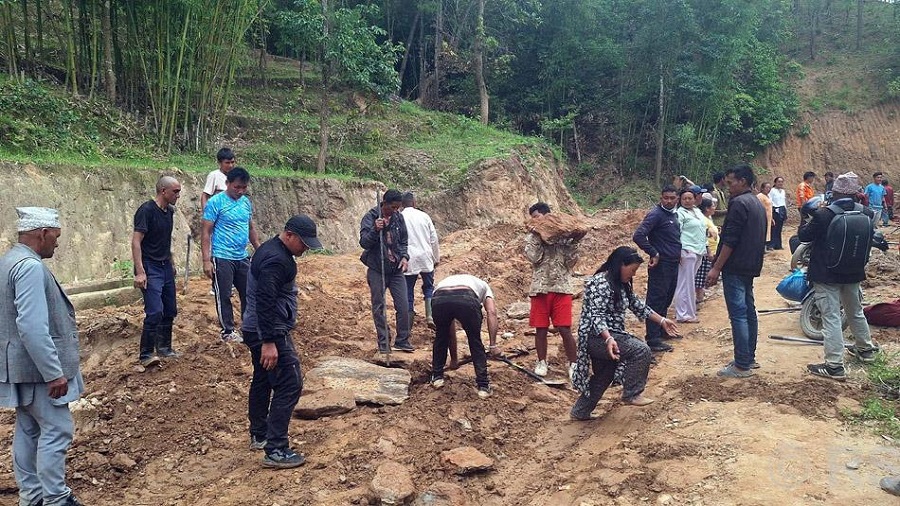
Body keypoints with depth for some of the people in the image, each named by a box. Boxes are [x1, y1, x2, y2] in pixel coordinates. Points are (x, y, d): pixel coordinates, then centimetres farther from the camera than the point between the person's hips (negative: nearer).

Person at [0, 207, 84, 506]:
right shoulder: (30, 267, -22)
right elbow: (33, 328, -28)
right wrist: (54, 373, -24)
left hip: (24, 367, 10)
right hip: (38, 367, -10)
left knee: (29, 429, 16)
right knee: (56, 429, -2)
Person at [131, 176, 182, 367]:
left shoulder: (169, 211, 9)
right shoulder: (147, 210, -15)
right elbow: (136, 241, -19)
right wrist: (140, 272, -24)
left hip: (165, 267, 8)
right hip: (150, 268, -8)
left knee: (170, 310, 13)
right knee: (155, 312, -16)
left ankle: (164, 348, 28)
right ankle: (145, 355, -4)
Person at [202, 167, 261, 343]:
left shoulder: (246, 202, 8)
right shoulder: (215, 202, -10)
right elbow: (206, 233, -10)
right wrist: (206, 260, -15)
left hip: (243, 257, 6)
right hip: (222, 258, -6)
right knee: (224, 296, 4)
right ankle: (228, 331, 15)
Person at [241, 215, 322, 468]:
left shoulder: (271, 249, 13)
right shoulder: (276, 260, -21)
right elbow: (265, 303, -27)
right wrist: (269, 342, -28)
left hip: (256, 330, 11)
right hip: (269, 333, -11)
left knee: (263, 381, 21)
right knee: (289, 385, -10)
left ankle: (259, 436, 35)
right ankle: (275, 450, -10)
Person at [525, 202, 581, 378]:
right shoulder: (532, 237, 8)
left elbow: (571, 260, -1)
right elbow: (533, 257, -9)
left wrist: (574, 241, -10)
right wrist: (538, 236, -8)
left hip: (561, 287, -1)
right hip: (540, 288, 2)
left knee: (565, 329, -4)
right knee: (541, 329, 7)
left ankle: (573, 364, 9)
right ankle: (542, 362, 22)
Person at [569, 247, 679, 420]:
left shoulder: (622, 284, 11)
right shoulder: (601, 283, -21)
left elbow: (638, 306, 21)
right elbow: (596, 315, -28)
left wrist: (661, 321, 20)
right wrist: (609, 339, -41)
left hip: (610, 336, 11)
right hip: (597, 337, -11)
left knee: (603, 377, 20)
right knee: (641, 350, -18)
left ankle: (580, 412, 32)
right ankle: (631, 394, -6)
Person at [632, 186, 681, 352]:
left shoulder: (673, 215, 13)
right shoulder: (656, 214, -15)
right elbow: (638, 236, -24)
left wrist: (677, 253, 13)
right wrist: (654, 253, -21)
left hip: (673, 265, 9)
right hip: (661, 265, -9)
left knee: (666, 300, 18)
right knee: (656, 301, -5)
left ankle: (661, 331, 31)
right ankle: (653, 339, -2)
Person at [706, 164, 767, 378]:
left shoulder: (739, 203, -14)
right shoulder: (757, 204, 17)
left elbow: (730, 240, -19)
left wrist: (716, 268, -17)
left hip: (735, 268, -10)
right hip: (750, 267, 10)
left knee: (738, 314, -8)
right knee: (749, 311, 14)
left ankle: (742, 365, -7)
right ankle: (749, 358, 23)